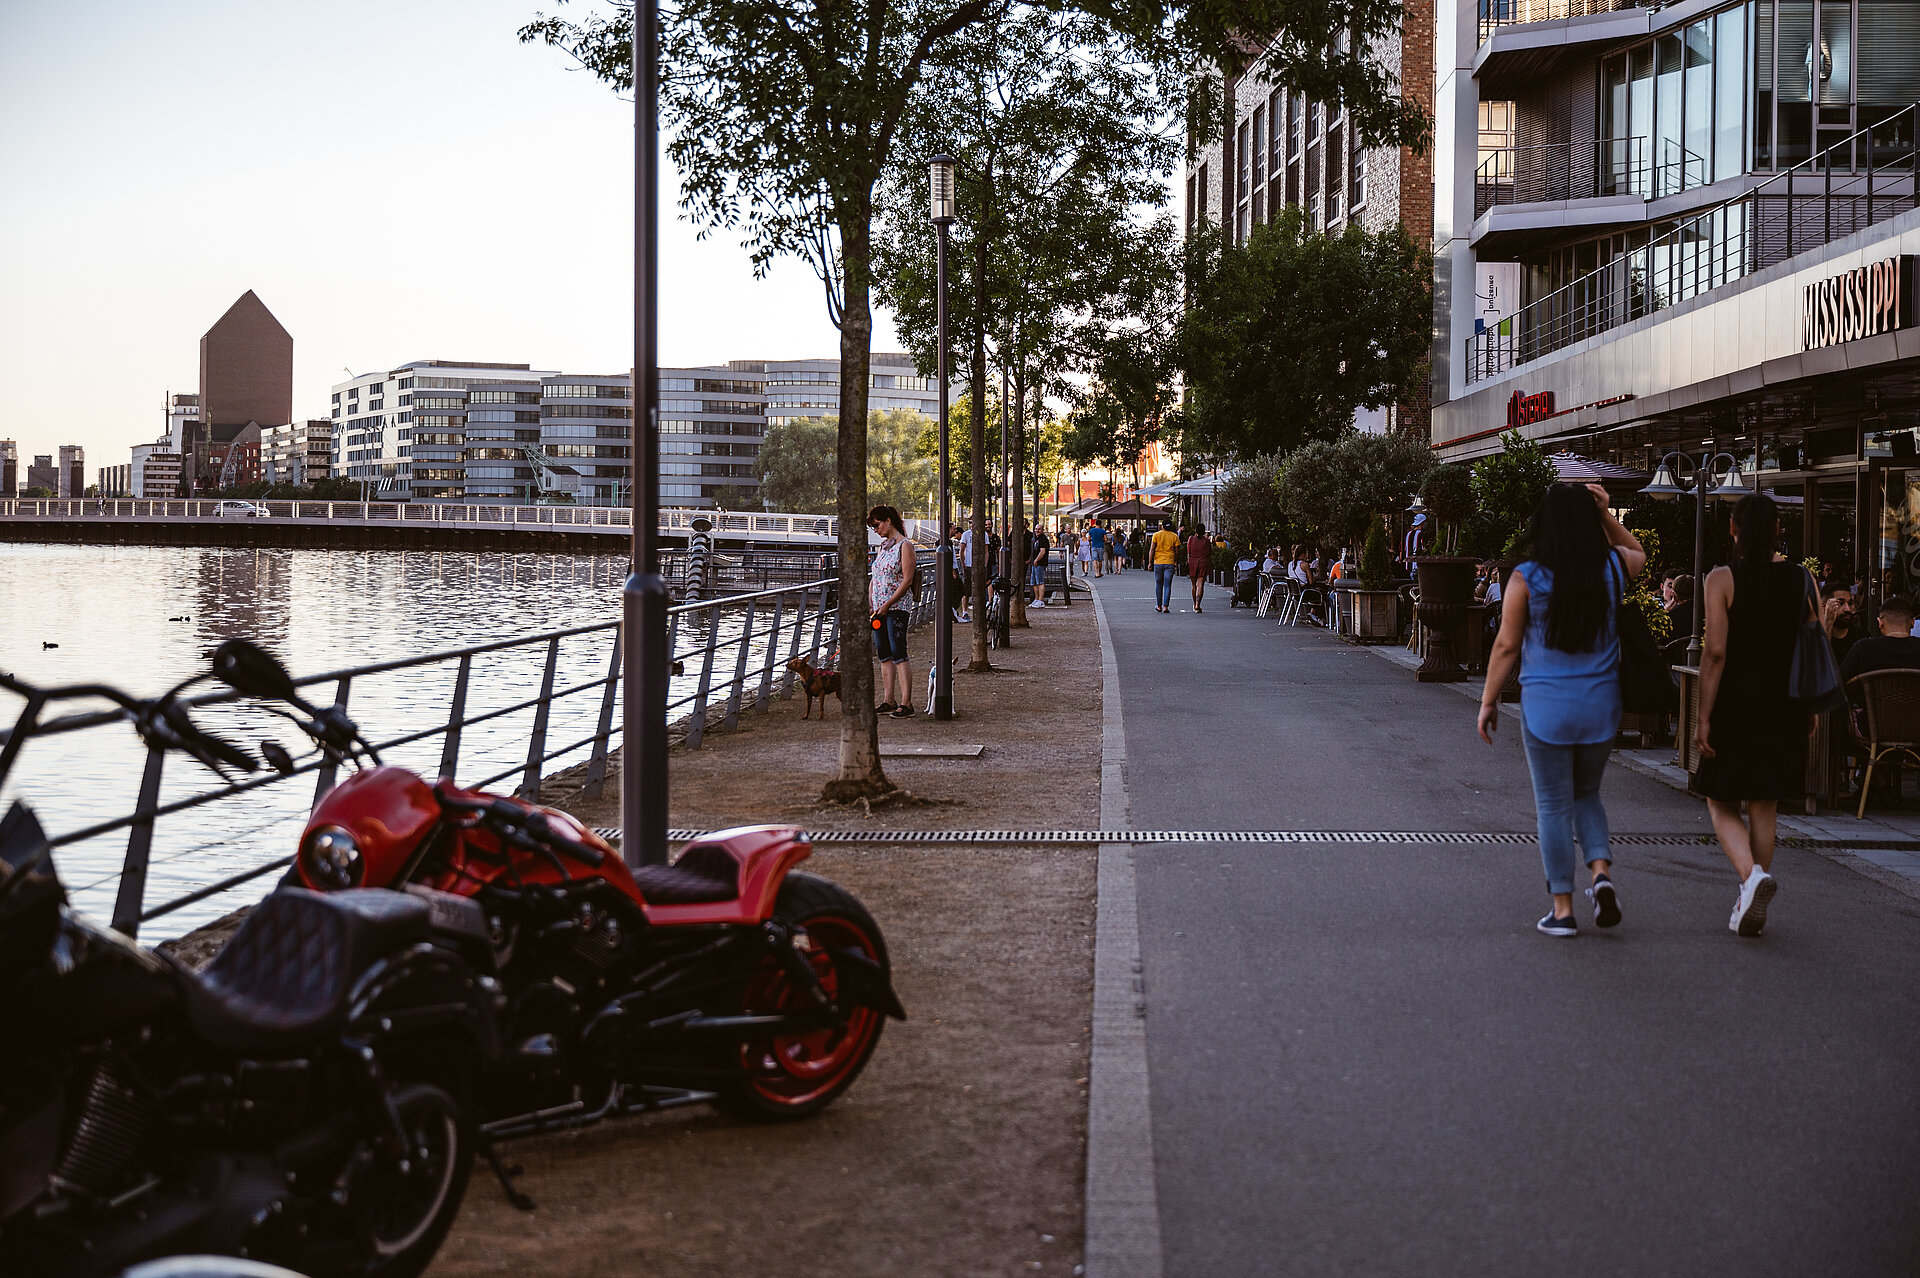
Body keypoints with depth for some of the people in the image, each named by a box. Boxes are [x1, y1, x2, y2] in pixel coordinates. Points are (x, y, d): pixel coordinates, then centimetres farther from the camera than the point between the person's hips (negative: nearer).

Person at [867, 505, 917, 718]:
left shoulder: (904, 545, -9)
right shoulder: (883, 546, 16)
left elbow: (907, 580, -14)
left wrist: (888, 604, -17)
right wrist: (870, 604, 8)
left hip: (897, 607, -8)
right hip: (879, 609, 8)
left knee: (898, 654, -12)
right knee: (884, 656, 8)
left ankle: (906, 704, -13)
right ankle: (888, 701, 11)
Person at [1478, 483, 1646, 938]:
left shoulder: (1526, 577, -10)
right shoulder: (1613, 568, -1)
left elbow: (1506, 646, -6)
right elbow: (1637, 552, 25)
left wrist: (1489, 700, 4)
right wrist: (1605, 513, 13)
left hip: (1545, 703, -3)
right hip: (1601, 702, 3)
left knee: (1553, 806, 6)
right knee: (1586, 794, 21)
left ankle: (1562, 908, 8)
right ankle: (1601, 871, -1)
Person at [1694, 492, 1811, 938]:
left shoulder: (1722, 580, -9)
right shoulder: (1801, 579, 2)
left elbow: (1715, 651, -14)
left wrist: (1704, 717, -11)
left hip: (1734, 703, -4)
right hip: (1783, 709, 4)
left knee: (1722, 805, 9)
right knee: (1763, 809, 12)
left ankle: (1752, 873, -17)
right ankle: (1748, 907, 14)